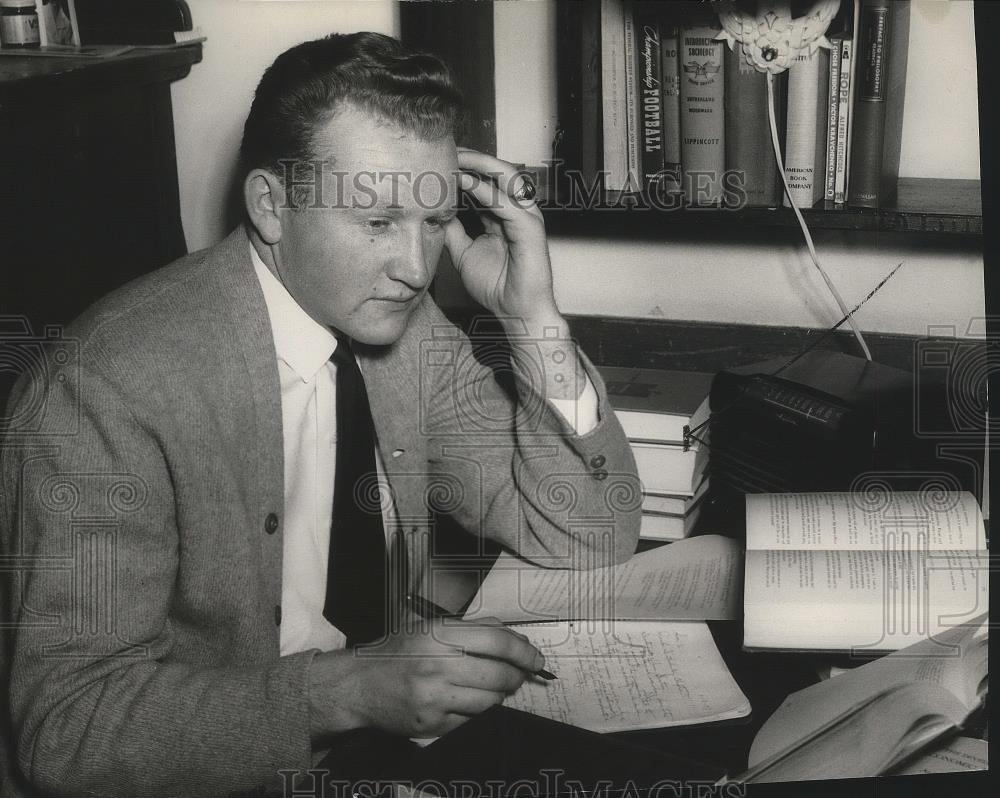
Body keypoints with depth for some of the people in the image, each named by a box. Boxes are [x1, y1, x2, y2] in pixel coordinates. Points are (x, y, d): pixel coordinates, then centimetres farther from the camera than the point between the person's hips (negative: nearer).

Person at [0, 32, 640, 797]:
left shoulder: (404, 322, -4)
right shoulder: (112, 387, -21)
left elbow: (590, 538, -2)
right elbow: (68, 721, -23)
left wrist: (532, 317, -14)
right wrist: (347, 689, -34)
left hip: (397, 728, 6)